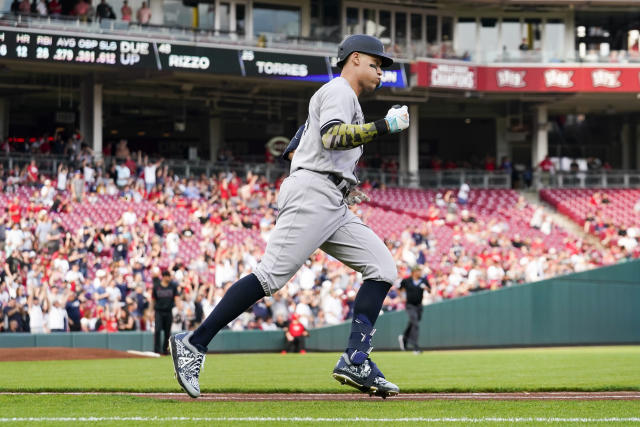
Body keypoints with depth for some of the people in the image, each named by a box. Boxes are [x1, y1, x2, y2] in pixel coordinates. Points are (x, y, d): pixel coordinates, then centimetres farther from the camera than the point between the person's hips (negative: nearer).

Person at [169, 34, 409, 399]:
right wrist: (385, 126, -22)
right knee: (272, 275, -18)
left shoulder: (343, 98, 29)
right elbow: (332, 137, -21)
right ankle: (194, 344, -16)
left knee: (383, 268, 0)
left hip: (334, 206, 10)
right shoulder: (339, 91, -1)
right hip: (312, 194, -10)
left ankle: (356, 360, -8)